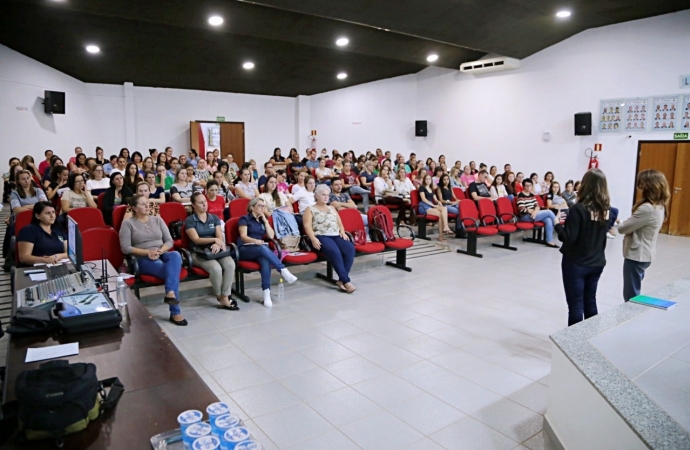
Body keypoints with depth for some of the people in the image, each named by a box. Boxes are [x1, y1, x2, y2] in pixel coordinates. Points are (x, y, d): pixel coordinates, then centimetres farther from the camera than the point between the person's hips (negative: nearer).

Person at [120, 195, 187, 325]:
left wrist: (160, 251, -12)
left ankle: (170, 293, -47)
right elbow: (125, 248, -6)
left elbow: (169, 241, 9)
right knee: (171, 271, -31)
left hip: (162, 255, 4)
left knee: (175, 255, -34)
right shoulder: (128, 223, 3)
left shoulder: (157, 219, 14)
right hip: (143, 260, -4)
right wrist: (148, 252, -16)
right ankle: (175, 312, -28)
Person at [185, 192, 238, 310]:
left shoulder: (214, 218, 14)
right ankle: (220, 297, -10)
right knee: (216, 268, -32)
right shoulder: (189, 220, 2)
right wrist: (214, 239, -22)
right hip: (199, 253, -4)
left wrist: (218, 244, -22)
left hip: (216, 250, 4)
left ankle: (225, 297, -20)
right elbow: (196, 239, -9)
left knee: (230, 264, -28)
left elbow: (220, 236, 2)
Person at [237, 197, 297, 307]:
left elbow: (271, 236, 9)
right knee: (263, 248, -39)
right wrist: (255, 240, -29)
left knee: (265, 260, -34)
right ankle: (283, 271, -45)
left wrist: (265, 220, 5)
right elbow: (243, 236, -9)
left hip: (260, 249, 4)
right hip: (245, 249, -4)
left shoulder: (262, 220, 21)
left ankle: (266, 292, -43)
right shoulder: (245, 219, 5)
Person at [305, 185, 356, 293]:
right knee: (334, 251, -35)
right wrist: (313, 239, -18)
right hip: (321, 237, -5)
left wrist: (343, 232, 2)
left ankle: (341, 280, -25)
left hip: (336, 235, 5)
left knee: (350, 249, -26)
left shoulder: (332, 208, 28)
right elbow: (307, 226, -2)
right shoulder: (310, 209, 12)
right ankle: (346, 281, -30)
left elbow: (340, 223, 24)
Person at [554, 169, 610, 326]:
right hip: (597, 262, 6)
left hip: (575, 263, -6)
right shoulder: (606, 209, 1)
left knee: (576, 304, 2)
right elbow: (602, 233, 12)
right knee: (590, 300, 19)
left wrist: (558, 224, -5)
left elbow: (569, 238, -20)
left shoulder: (579, 208, -19)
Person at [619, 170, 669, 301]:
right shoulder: (660, 207, 6)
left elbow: (622, 228, -19)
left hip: (636, 256, -10)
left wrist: (620, 224, 0)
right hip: (645, 255, 10)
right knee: (634, 294, 21)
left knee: (631, 296, 2)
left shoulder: (647, 209, -25)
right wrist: (628, 223, -4)